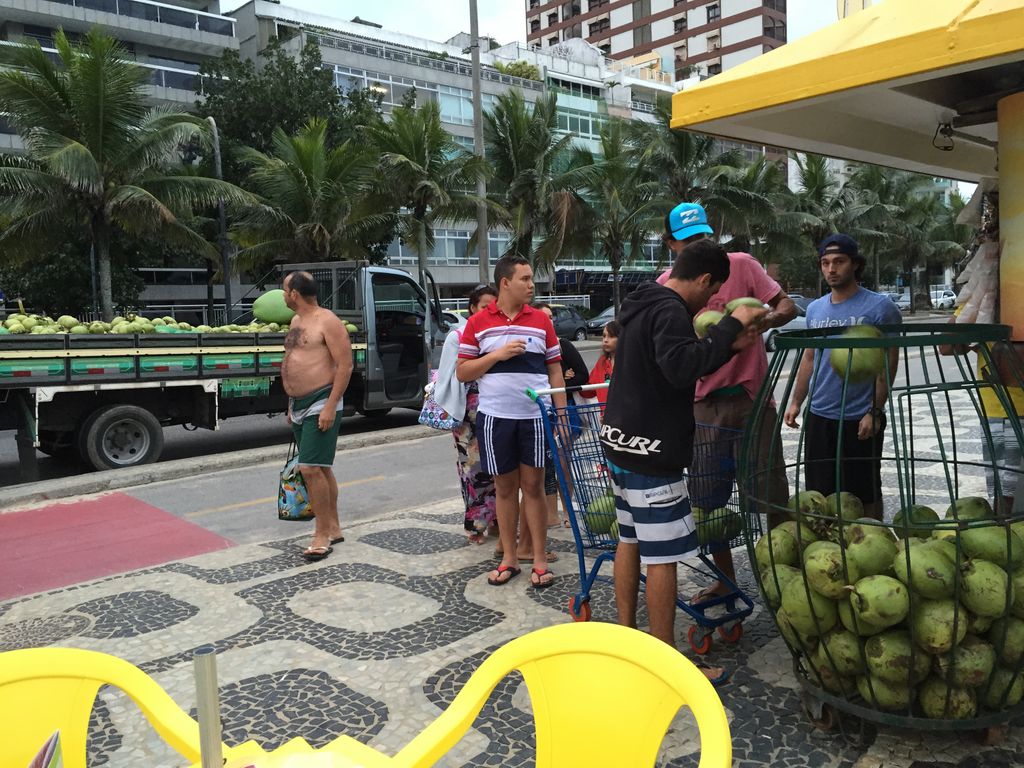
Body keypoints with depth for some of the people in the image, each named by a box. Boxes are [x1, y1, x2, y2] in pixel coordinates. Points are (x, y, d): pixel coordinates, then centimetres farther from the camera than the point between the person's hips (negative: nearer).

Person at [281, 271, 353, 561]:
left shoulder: (327, 321, -13)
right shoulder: (296, 321, 14)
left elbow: (345, 366, -17)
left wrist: (330, 407, -22)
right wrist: (292, 403, 20)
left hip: (321, 404, -9)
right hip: (299, 404, 9)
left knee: (311, 468, -13)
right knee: (321, 468, 13)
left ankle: (322, 534, -2)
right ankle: (334, 529, 22)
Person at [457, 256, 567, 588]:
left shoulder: (541, 320, 6)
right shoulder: (478, 323, 2)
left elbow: (555, 371, 8)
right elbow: (462, 372, 2)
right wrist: (497, 354, -12)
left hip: (535, 416, 0)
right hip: (495, 417, 0)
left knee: (533, 486, 4)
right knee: (504, 488, 9)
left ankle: (540, 561, 12)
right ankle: (509, 558, 21)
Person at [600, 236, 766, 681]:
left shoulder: (643, 305, 15)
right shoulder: (669, 311, -17)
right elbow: (682, 367, -34)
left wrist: (729, 346, 14)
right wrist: (732, 323, -24)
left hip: (621, 443, 10)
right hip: (652, 453, -10)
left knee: (630, 540, 17)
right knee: (662, 556, -3)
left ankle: (626, 639, 28)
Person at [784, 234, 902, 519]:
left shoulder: (879, 306, -7)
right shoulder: (815, 309, 10)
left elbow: (888, 364, -8)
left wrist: (875, 412, -14)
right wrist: (796, 402, 11)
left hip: (860, 420, -5)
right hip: (819, 417, 5)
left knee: (865, 495, 6)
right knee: (819, 494, 11)